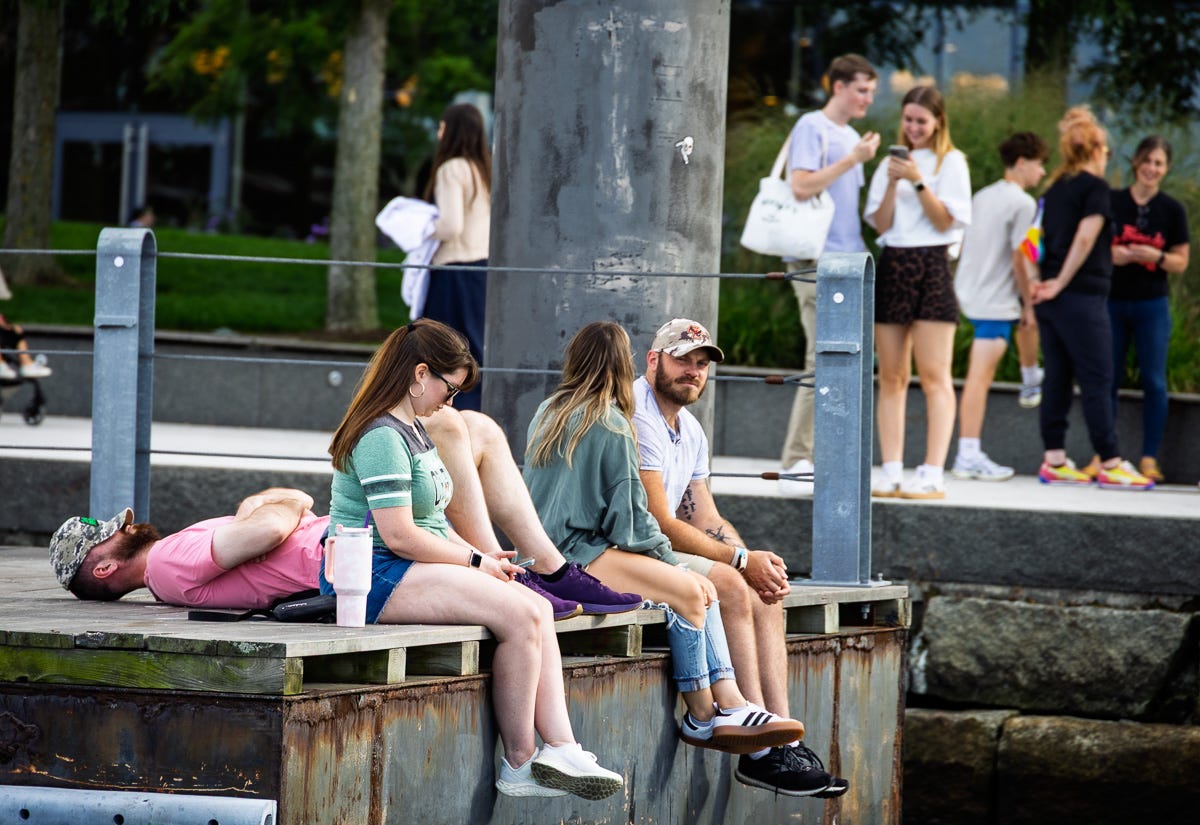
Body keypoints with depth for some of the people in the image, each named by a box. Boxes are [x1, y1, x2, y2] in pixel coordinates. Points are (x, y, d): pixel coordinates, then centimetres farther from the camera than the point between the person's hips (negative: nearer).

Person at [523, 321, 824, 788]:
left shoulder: (549, 413, 16)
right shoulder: (611, 425, -10)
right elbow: (630, 516, -11)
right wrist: (666, 557, 6)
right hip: (575, 556, -9)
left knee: (703, 589, 3)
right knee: (688, 591, -16)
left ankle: (731, 705, -11)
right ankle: (702, 718, -6)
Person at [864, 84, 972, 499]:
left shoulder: (951, 162, 4)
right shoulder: (891, 163, 15)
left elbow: (946, 220, -4)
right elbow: (881, 223, 7)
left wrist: (918, 181, -13)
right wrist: (893, 183, -7)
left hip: (932, 266, -4)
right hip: (892, 265, 4)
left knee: (934, 375, -8)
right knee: (891, 377, 2)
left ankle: (933, 475, -12)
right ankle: (892, 473, 2)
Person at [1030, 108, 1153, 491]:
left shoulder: (1055, 189, 14)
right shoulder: (1095, 188, -7)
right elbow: (1085, 238, -17)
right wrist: (1061, 283, -13)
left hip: (1051, 297, 7)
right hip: (1082, 297, -7)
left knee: (1057, 378, 9)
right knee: (1097, 381, -5)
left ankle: (1054, 460, 8)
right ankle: (1111, 465, -4)